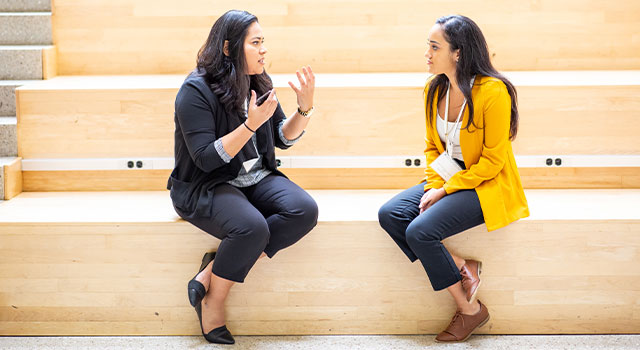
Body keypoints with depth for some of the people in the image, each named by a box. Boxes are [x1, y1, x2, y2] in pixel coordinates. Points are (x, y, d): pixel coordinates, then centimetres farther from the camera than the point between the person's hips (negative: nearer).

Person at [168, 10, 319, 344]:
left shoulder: (258, 84, 7)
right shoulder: (196, 91, -14)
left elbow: (284, 138, 12)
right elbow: (206, 159, -20)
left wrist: (305, 108, -7)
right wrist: (251, 124, -28)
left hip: (256, 178, 7)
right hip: (204, 187, -7)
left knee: (304, 211, -21)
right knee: (252, 226, -35)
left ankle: (215, 268, -16)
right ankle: (213, 301, -11)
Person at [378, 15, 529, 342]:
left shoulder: (493, 92, -20)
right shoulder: (434, 89, 3)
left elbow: (492, 161, -17)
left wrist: (446, 190, -17)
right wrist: (433, 186, -5)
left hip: (486, 185, -8)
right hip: (445, 179, 8)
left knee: (420, 231, -24)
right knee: (389, 214, -12)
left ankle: (470, 309, -6)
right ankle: (463, 268, -7)